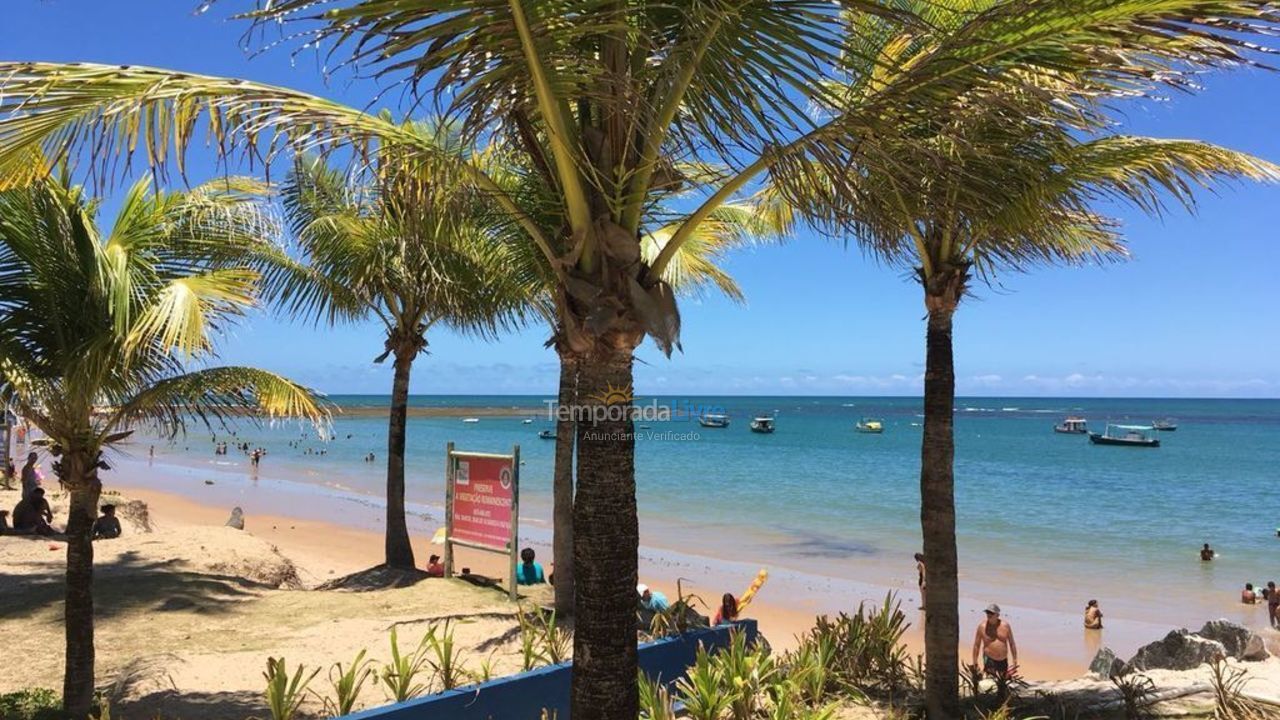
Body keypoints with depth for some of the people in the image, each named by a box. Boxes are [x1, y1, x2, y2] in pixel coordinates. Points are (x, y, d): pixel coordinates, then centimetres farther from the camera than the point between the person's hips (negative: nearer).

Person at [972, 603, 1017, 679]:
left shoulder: (1005, 625, -2)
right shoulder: (982, 626, -6)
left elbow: (1012, 644, 7)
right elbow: (977, 645, 0)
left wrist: (1015, 661, 6)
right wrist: (975, 663, -1)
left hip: (1003, 660, 3)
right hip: (989, 659, -3)